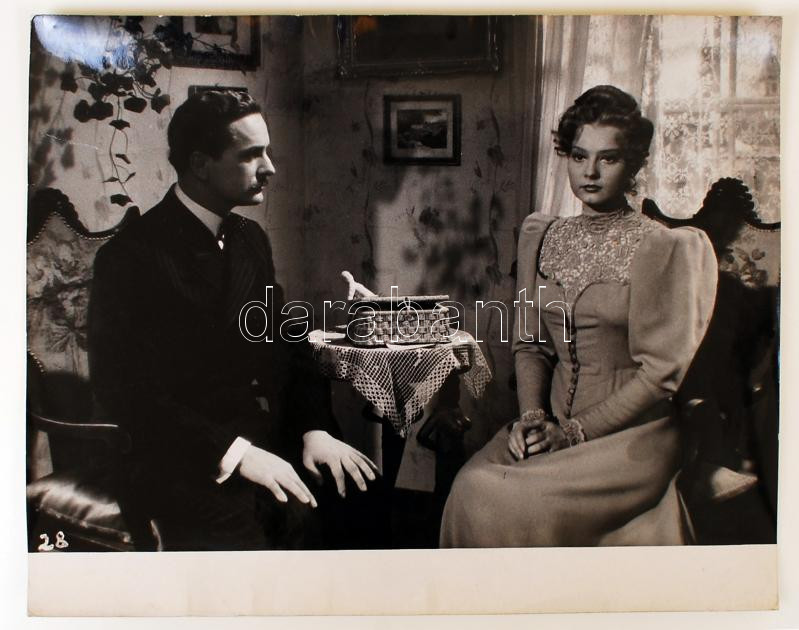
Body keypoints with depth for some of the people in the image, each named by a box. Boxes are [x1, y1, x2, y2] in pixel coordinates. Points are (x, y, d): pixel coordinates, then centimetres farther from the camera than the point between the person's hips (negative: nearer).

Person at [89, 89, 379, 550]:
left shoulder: (251, 238, 11)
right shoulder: (132, 256, -10)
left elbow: (284, 340, 11)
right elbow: (125, 388, -14)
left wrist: (316, 427, -4)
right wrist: (234, 452, -20)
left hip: (277, 455, 6)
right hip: (195, 474, -6)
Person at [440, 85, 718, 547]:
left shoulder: (660, 249, -7)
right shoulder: (542, 236, 9)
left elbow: (660, 373, -10)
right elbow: (530, 343, 9)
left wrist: (574, 432, -14)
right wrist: (532, 416, -7)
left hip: (633, 434, -4)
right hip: (554, 423, 5)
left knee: (504, 499, -26)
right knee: (470, 484, -22)